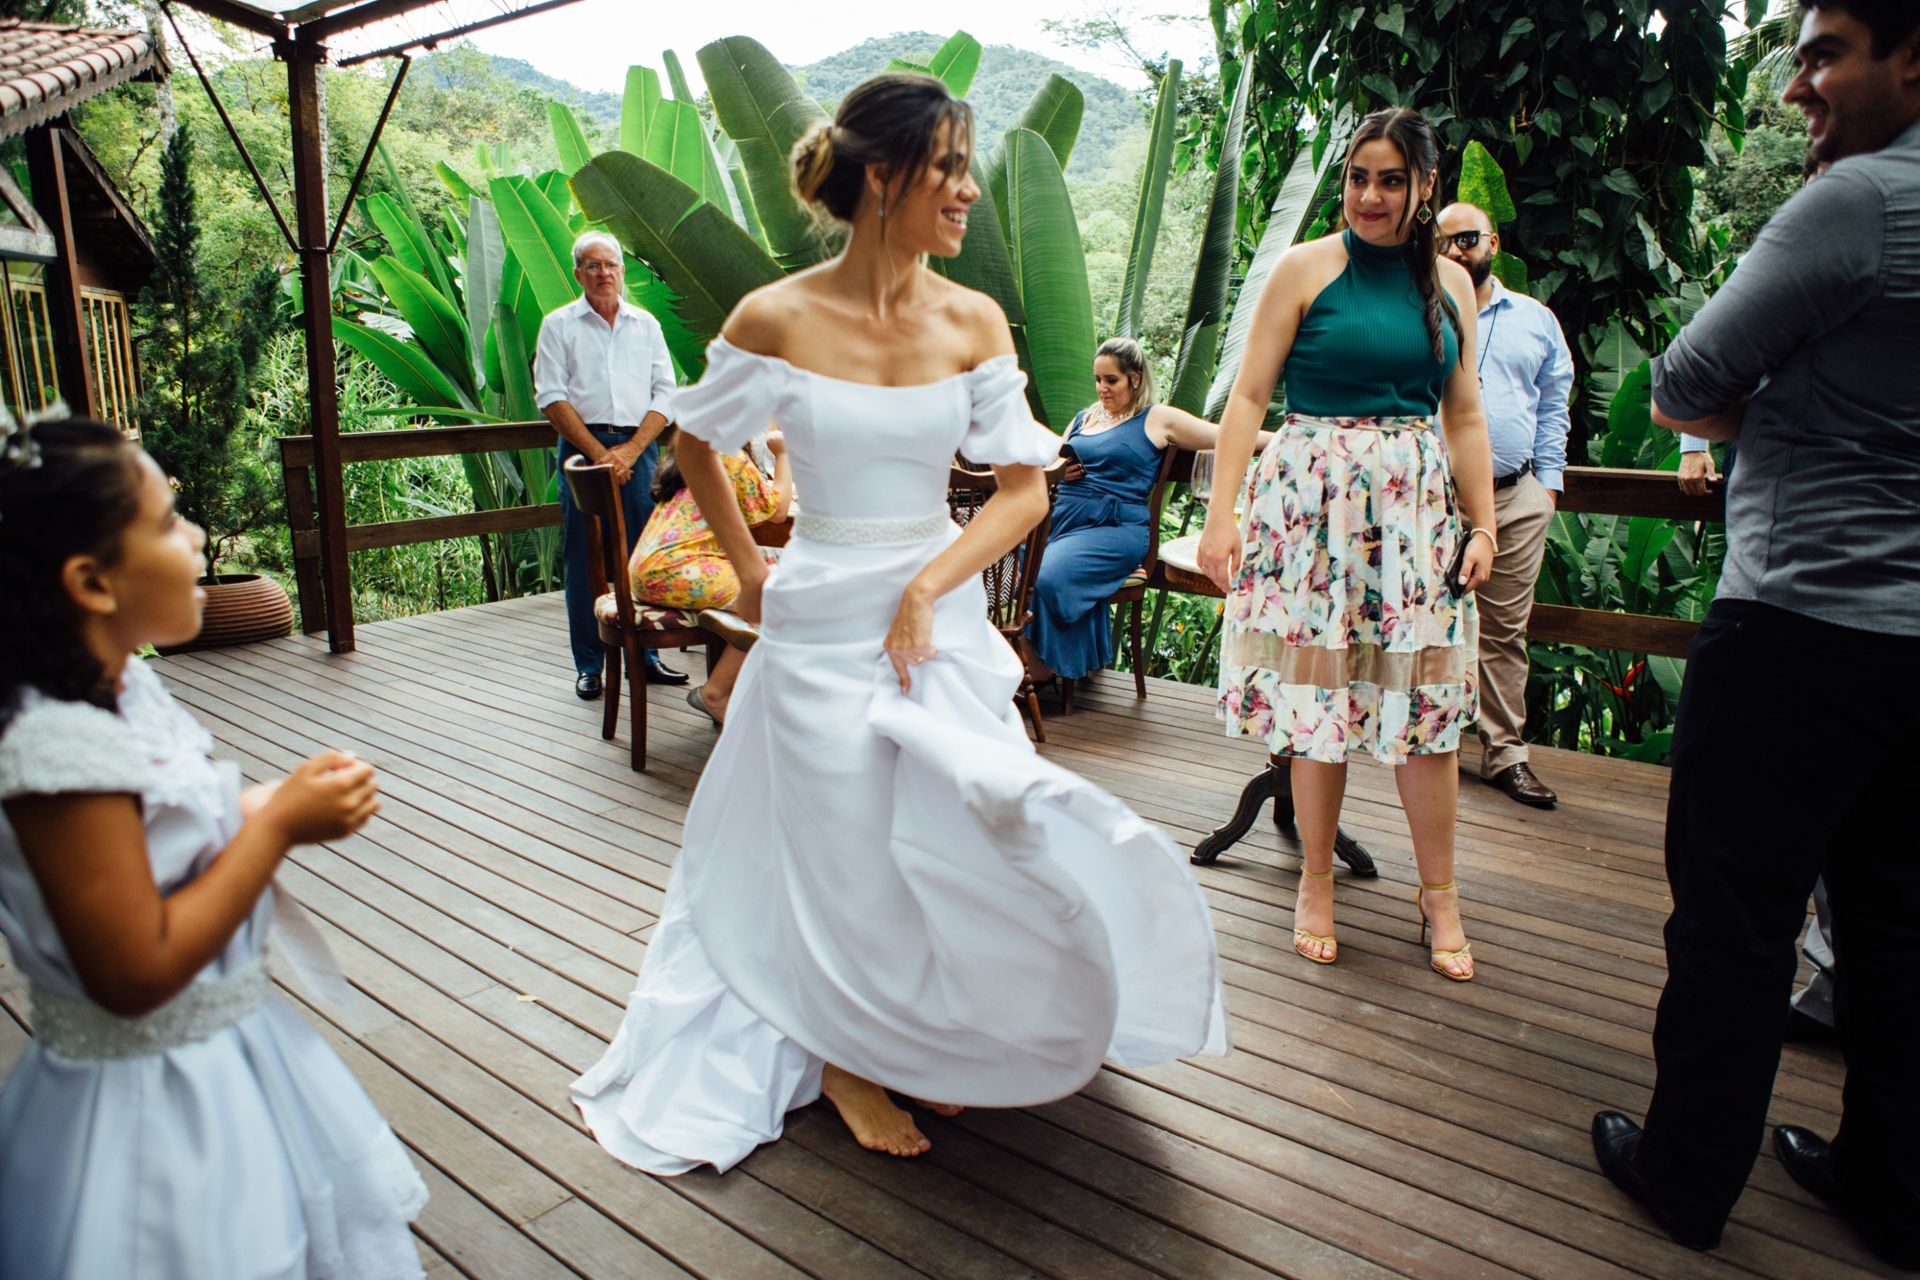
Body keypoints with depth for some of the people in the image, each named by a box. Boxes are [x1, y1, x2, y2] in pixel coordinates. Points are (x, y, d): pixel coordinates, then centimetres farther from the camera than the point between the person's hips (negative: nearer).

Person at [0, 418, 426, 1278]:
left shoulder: (122, 685, 0)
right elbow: (136, 973, -27)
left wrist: (277, 805, -3)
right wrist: (278, 824, -22)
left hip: (225, 1048, 9)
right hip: (153, 1098, -9)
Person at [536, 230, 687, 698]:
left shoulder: (646, 325, 14)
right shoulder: (559, 325, 7)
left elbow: (664, 394, 7)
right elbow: (552, 397, -1)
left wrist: (630, 449, -7)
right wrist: (599, 453, -10)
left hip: (638, 449, 2)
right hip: (583, 448, -2)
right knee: (584, 561, -1)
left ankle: (644, 656, 12)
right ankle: (589, 665, 8)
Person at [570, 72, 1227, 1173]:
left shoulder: (973, 321, -3)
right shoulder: (776, 319, -10)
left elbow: (1026, 490, -4)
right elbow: (698, 443, 7)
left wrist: (925, 592, -14)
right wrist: (749, 571, 6)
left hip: (944, 613, 3)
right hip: (824, 622, -2)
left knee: (952, 841, 7)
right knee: (848, 854, 8)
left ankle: (924, 1035, 36)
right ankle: (841, 1056, 35)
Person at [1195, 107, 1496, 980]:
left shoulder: (1450, 283, 11)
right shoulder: (1304, 269, 0)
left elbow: (1464, 416, 14)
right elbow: (1249, 396, -3)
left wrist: (1482, 523, 8)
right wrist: (1219, 515, -11)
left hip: (1418, 506, 3)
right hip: (1314, 498, -3)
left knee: (1424, 698, 4)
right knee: (1317, 693, 2)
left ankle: (1439, 894, 18)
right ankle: (1316, 883, 19)